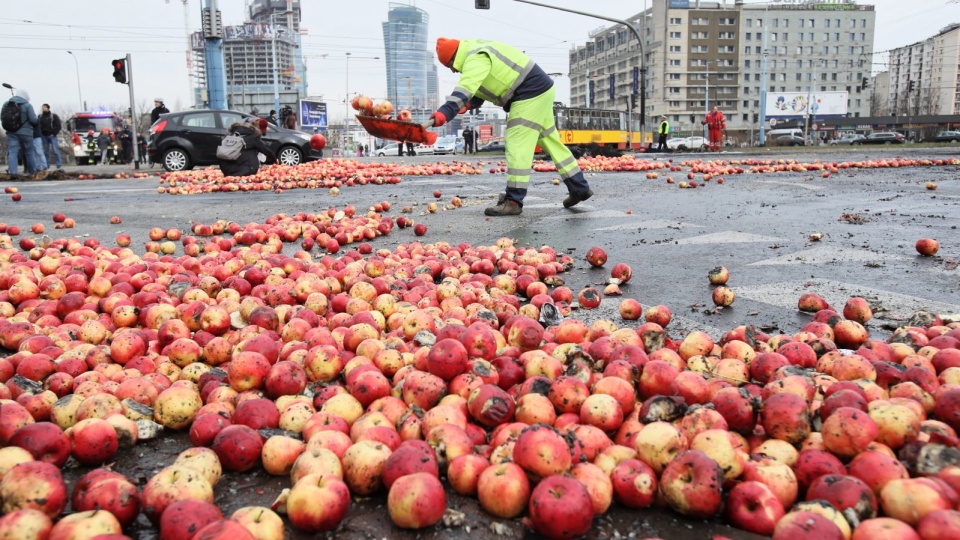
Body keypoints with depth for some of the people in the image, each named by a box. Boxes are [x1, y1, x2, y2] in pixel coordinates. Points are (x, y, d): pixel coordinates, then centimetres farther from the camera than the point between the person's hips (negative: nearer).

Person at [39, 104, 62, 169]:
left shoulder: (54, 116, 0)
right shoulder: (40, 117, 10)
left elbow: (58, 126, -2)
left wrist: (54, 133, -10)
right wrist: (40, 133, 0)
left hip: (52, 135, -4)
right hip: (44, 136, 4)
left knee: (56, 150, -7)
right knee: (46, 151, 7)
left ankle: (59, 165, -4)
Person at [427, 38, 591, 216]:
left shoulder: (476, 58, -19)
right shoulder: (477, 53, 16)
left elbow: (465, 88, -35)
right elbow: (477, 89, 21)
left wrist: (443, 113, -44)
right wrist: (468, 105, 2)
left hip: (530, 94, -11)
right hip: (540, 90, 11)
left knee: (517, 146, -12)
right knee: (550, 141, 16)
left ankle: (513, 202, -11)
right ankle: (580, 188, 24)